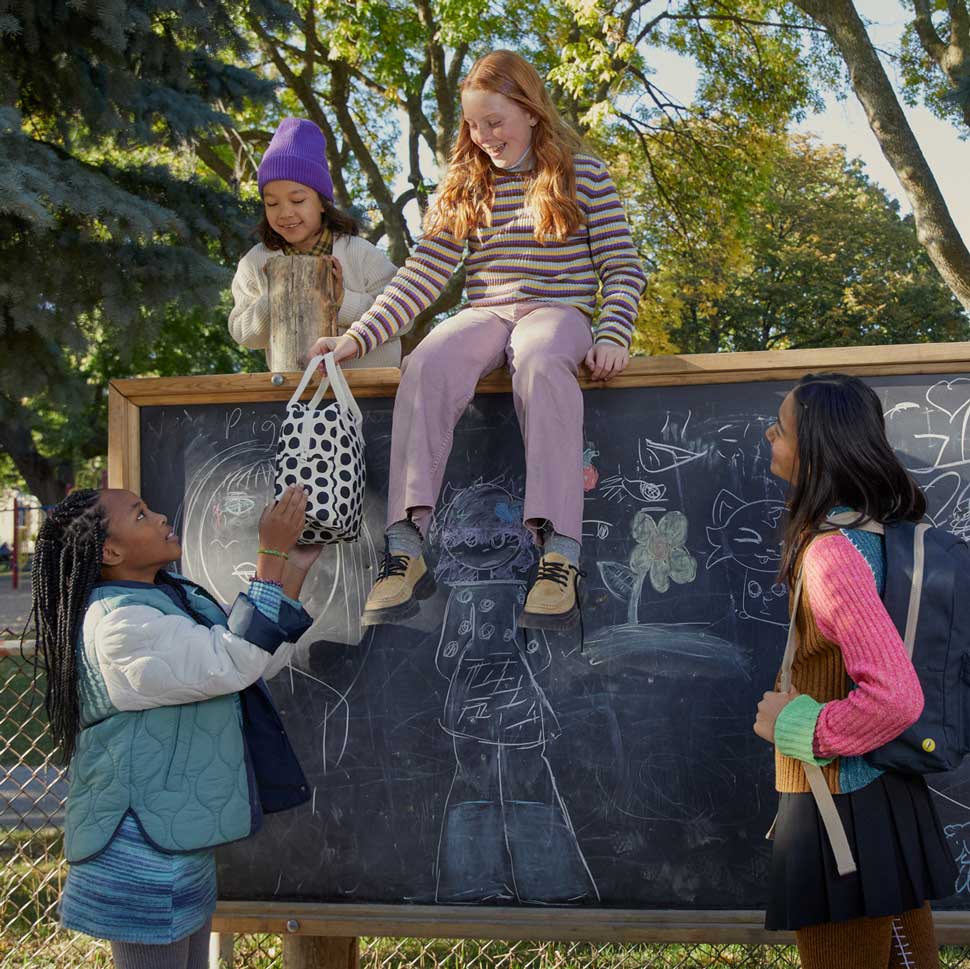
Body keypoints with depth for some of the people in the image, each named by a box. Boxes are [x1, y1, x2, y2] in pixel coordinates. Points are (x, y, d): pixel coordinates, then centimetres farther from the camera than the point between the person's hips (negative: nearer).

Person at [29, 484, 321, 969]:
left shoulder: (172, 593, 8)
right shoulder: (118, 624, -24)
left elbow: (259, 662, 11)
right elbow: (234, 662, -27)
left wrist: (296, 564, 4)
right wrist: (272, 551, -26)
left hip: (179, 835, 10)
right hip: (144, 853, -10)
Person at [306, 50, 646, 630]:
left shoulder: (583, 175, 7)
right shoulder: (466, 187, 16)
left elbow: (624, 269, 4)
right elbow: (423, 276, 10)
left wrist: (613, 337, -15)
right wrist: (358, 338, -1)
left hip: (557, 311, -3)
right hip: (484, 315, 3)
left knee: (539, 362, -41)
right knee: (426, 366, -32)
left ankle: (561, 555, -47)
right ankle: (407, 549, -37)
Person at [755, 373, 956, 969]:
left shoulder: (833, 551, -23)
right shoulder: (879, 525, 4)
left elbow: (896, 699, -30)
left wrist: (795, 727, -16)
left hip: (844, 807, -9)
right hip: (890, 792, 9)